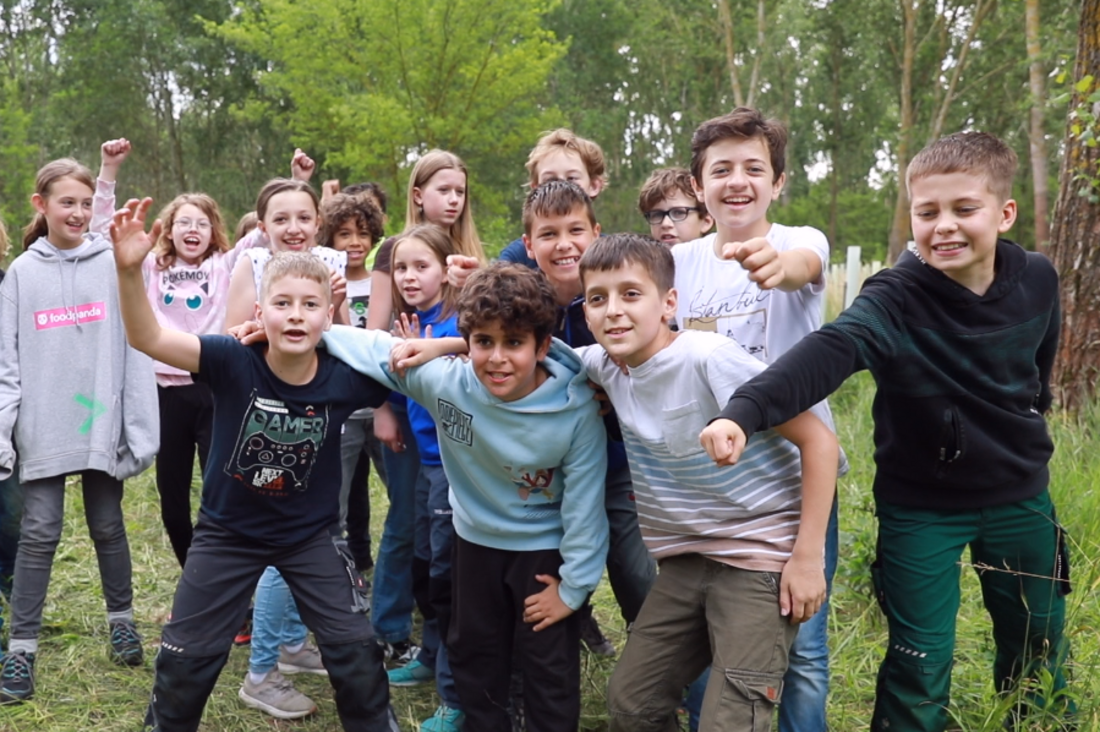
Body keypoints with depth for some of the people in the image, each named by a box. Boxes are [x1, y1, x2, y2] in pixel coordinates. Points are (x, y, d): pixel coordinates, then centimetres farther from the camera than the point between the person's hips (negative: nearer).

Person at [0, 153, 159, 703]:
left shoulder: (114, 265, -1)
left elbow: (136, 347, -3)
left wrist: (139, 425, -7)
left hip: (101, 424, 0)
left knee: (107, 526, 12)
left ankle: (122, 621, 30)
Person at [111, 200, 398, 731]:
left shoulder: (343, 380, -20)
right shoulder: (233, 362, -24)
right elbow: (146, 338, -34)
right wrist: (129, 270, -49)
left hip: (312, 534, 1)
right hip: (227, 532, 0)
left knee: (354, 647, 6)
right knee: (185, 655, 11)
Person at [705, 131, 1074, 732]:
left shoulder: (1036, 281, -9)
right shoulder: (895, 300, -24)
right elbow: (827, 353, -43)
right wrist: (745, 410, -60)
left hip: (1020, 497, 4)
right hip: (920, 506, -4)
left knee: (1037, 645, 19)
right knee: (920, 664, 2)